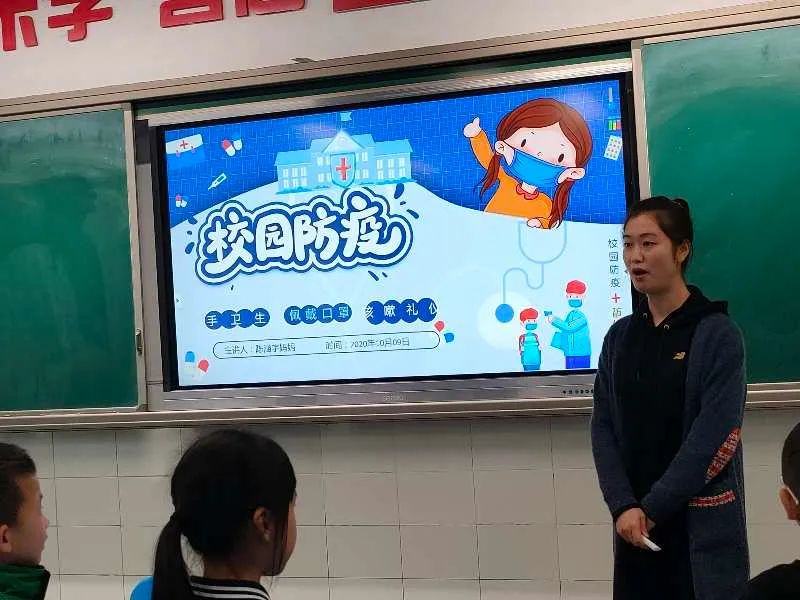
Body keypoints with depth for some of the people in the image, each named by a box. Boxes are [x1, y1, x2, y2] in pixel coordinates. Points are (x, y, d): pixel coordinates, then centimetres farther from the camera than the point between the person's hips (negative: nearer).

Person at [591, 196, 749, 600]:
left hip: (702, 523, -4)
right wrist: (624, 506, -11)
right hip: (636, 522, 4)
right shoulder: (620, 336, 8)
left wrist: (652, 507, -14)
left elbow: (714, 435, -14)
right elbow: (603, 426, 2)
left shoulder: (717, 334, -7)